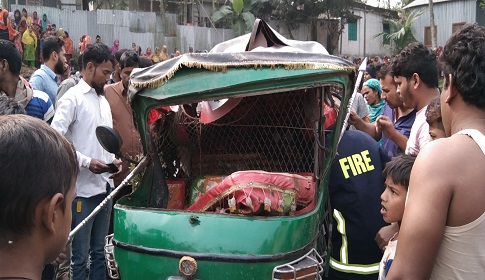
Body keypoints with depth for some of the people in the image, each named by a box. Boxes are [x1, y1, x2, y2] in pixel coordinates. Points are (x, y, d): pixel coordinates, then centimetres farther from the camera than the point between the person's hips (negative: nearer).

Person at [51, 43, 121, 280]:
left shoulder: (104, 101, 15)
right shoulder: (72, 98, -8)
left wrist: (112, 160, 4)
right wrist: (87, 162, -20)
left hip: (104, 186, 7)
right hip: (82, 188, -7)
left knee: (99, 251, 15)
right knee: (80, 255, 2)